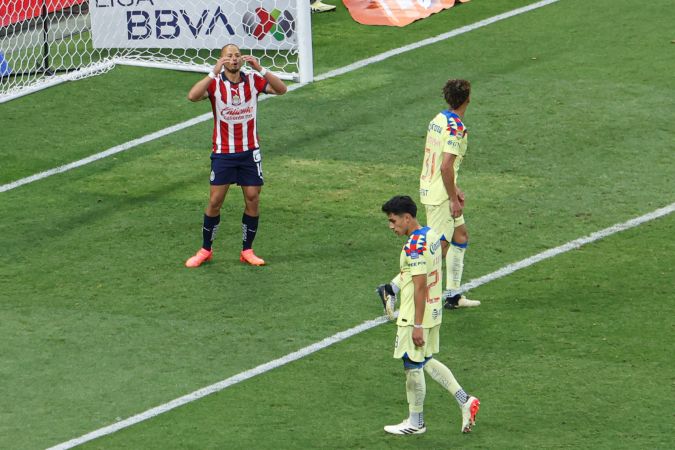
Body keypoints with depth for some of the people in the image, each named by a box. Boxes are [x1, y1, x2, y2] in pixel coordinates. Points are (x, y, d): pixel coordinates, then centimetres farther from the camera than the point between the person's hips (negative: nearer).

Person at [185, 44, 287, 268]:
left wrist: (261, 69, -25)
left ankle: (247, 250, 14)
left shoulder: (253, 80, -3)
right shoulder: (214, 82, -9)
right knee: (215, 201, -2)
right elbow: (192, 96, -27)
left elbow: (281, 89, -13)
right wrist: (214, 72, -33)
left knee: (252, 199, 1)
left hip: (250, 151, 2)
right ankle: (205, 250, 12)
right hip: (222, 152, -2)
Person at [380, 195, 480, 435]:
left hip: (415, 316, -9)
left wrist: (417, 325, -21)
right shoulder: (431, 235, 6)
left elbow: (420, 286, -24)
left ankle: (415, 422, 17)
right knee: (426, 361, 21)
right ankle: (465, 400, 16)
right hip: (433, 311, 9)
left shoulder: (413, 246, -23)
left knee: (413, 367, 5)